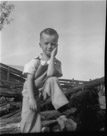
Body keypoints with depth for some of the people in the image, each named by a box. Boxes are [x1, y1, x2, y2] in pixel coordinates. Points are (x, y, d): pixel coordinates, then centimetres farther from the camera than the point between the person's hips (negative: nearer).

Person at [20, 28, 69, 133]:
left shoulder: (57, 62, -3)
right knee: (30, 126, -16)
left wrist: (52, 56, -20)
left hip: (45, 93, 2)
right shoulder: (34, 62, -8)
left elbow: (51, 74, -24)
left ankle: (63, 108, -31)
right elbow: (29, 80, -14)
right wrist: (31, 99, -24)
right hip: (32, 93, -1)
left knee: (53, 80, -29)